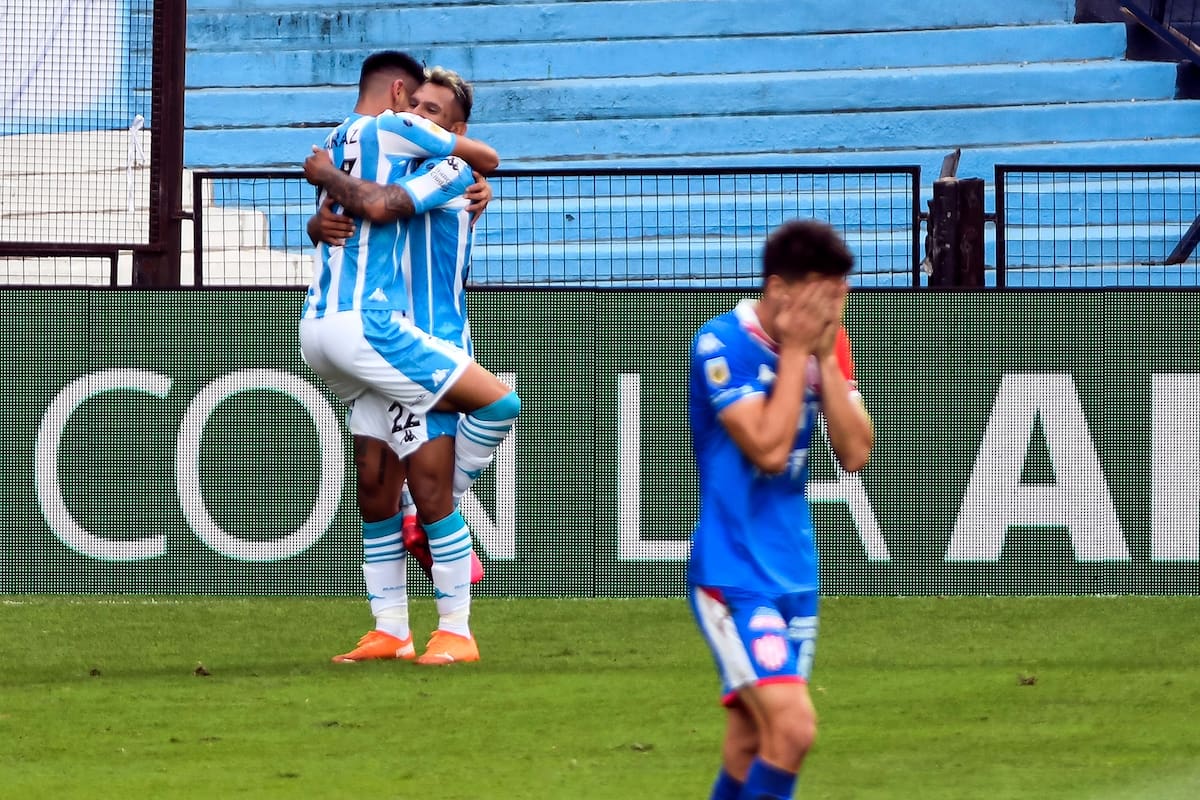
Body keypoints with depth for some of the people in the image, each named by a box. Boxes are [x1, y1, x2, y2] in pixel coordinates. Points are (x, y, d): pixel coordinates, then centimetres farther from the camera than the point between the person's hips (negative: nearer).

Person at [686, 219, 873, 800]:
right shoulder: (723, 343, -14)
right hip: (733, 572, -7)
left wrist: (825, 356, -10)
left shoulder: (827, 344, 5)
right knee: (793, 725, -20)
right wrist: (795, 352, -16)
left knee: (752, 744, 11)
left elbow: (856, 452, -3)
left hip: (796, 572, 7)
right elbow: (768, 448, -22)